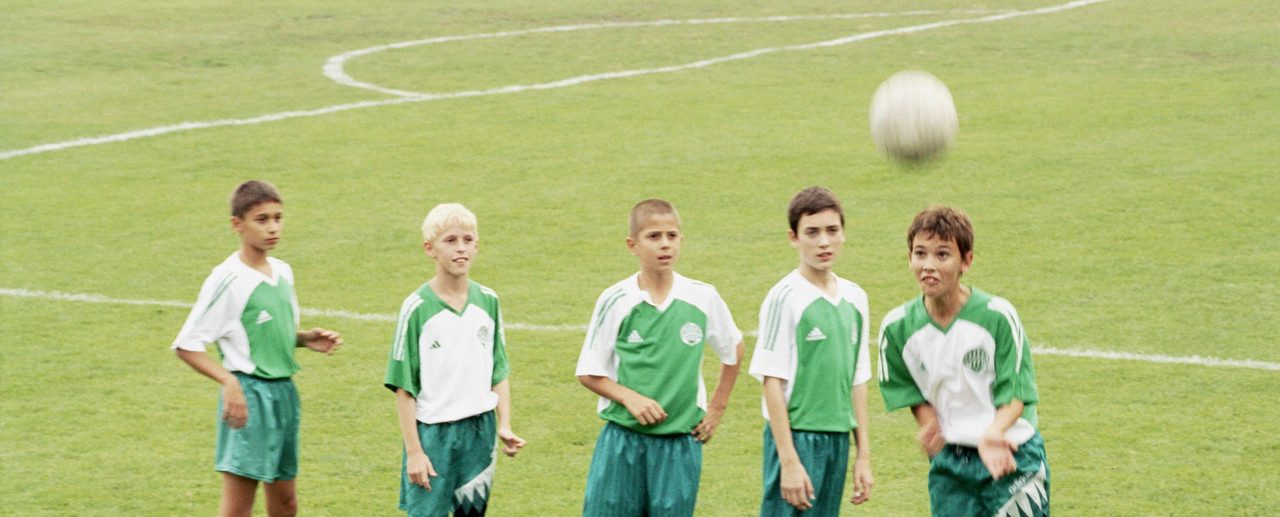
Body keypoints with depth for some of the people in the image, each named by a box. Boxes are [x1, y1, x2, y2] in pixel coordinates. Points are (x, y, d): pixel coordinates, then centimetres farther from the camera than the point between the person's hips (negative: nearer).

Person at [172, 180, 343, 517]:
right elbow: (185, 346, -13)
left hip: (284, 393, 8)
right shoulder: (228, 280, -13)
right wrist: (228, 381, -26)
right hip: (249, 395, -8)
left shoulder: (283, 272, 9)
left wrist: (306, 339, 2)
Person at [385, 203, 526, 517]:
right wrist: (413, 451, -10)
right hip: (433, 432, -4)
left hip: (480, 431, 4)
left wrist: (504, 425, -1)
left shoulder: (488, 302, 4)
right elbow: (404, 387, -8)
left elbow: (499, 373, 11)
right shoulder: (417, 309, -9)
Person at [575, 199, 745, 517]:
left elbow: (733, 350, 17)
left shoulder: (703, 299, 0)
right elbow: (589, 373, 1)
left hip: (680, 444, 1)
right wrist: (630, 398, -14)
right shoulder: (615, 301, -4)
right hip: (622, 440, -1)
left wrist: (717, 408, 13)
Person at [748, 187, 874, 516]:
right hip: (796, 438, -6)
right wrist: (789, 461, -15)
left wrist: (864, 454, 14)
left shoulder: (855, 298, 9)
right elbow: (773, 382, -11)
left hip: (838, 440, 6)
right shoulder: (785, 298, -9)